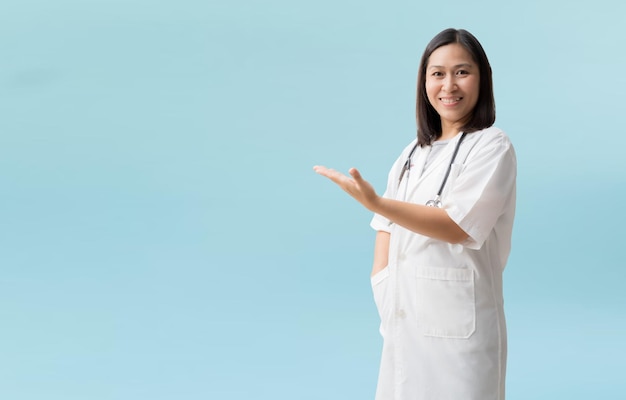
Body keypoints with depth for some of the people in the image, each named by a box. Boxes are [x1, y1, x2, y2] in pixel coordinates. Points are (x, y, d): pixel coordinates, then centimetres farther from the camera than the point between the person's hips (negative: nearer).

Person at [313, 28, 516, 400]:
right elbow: (387, 228, 12)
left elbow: (457, 226, -16)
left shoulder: (492, 146, -6)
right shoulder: (415, 152, 14)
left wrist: (374, 202, -25)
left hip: (457, 321, -6)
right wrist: (385, 293, -4)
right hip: (404, 315, 6)